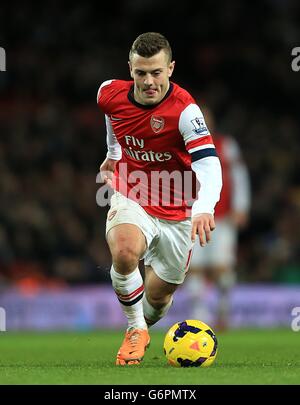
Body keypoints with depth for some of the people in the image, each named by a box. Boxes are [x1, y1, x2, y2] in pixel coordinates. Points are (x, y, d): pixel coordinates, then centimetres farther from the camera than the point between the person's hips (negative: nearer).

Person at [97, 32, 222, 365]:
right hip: (131, 199, 1)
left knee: (158, 298, 8)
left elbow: (209, 164, -35)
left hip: (176, 212, -1)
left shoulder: (184, 110, -25)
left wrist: (204, 209, -53)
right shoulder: (109, 94, -11)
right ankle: (135, 329, -9)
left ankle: (142, 328, 45)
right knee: (124, 252, -33)